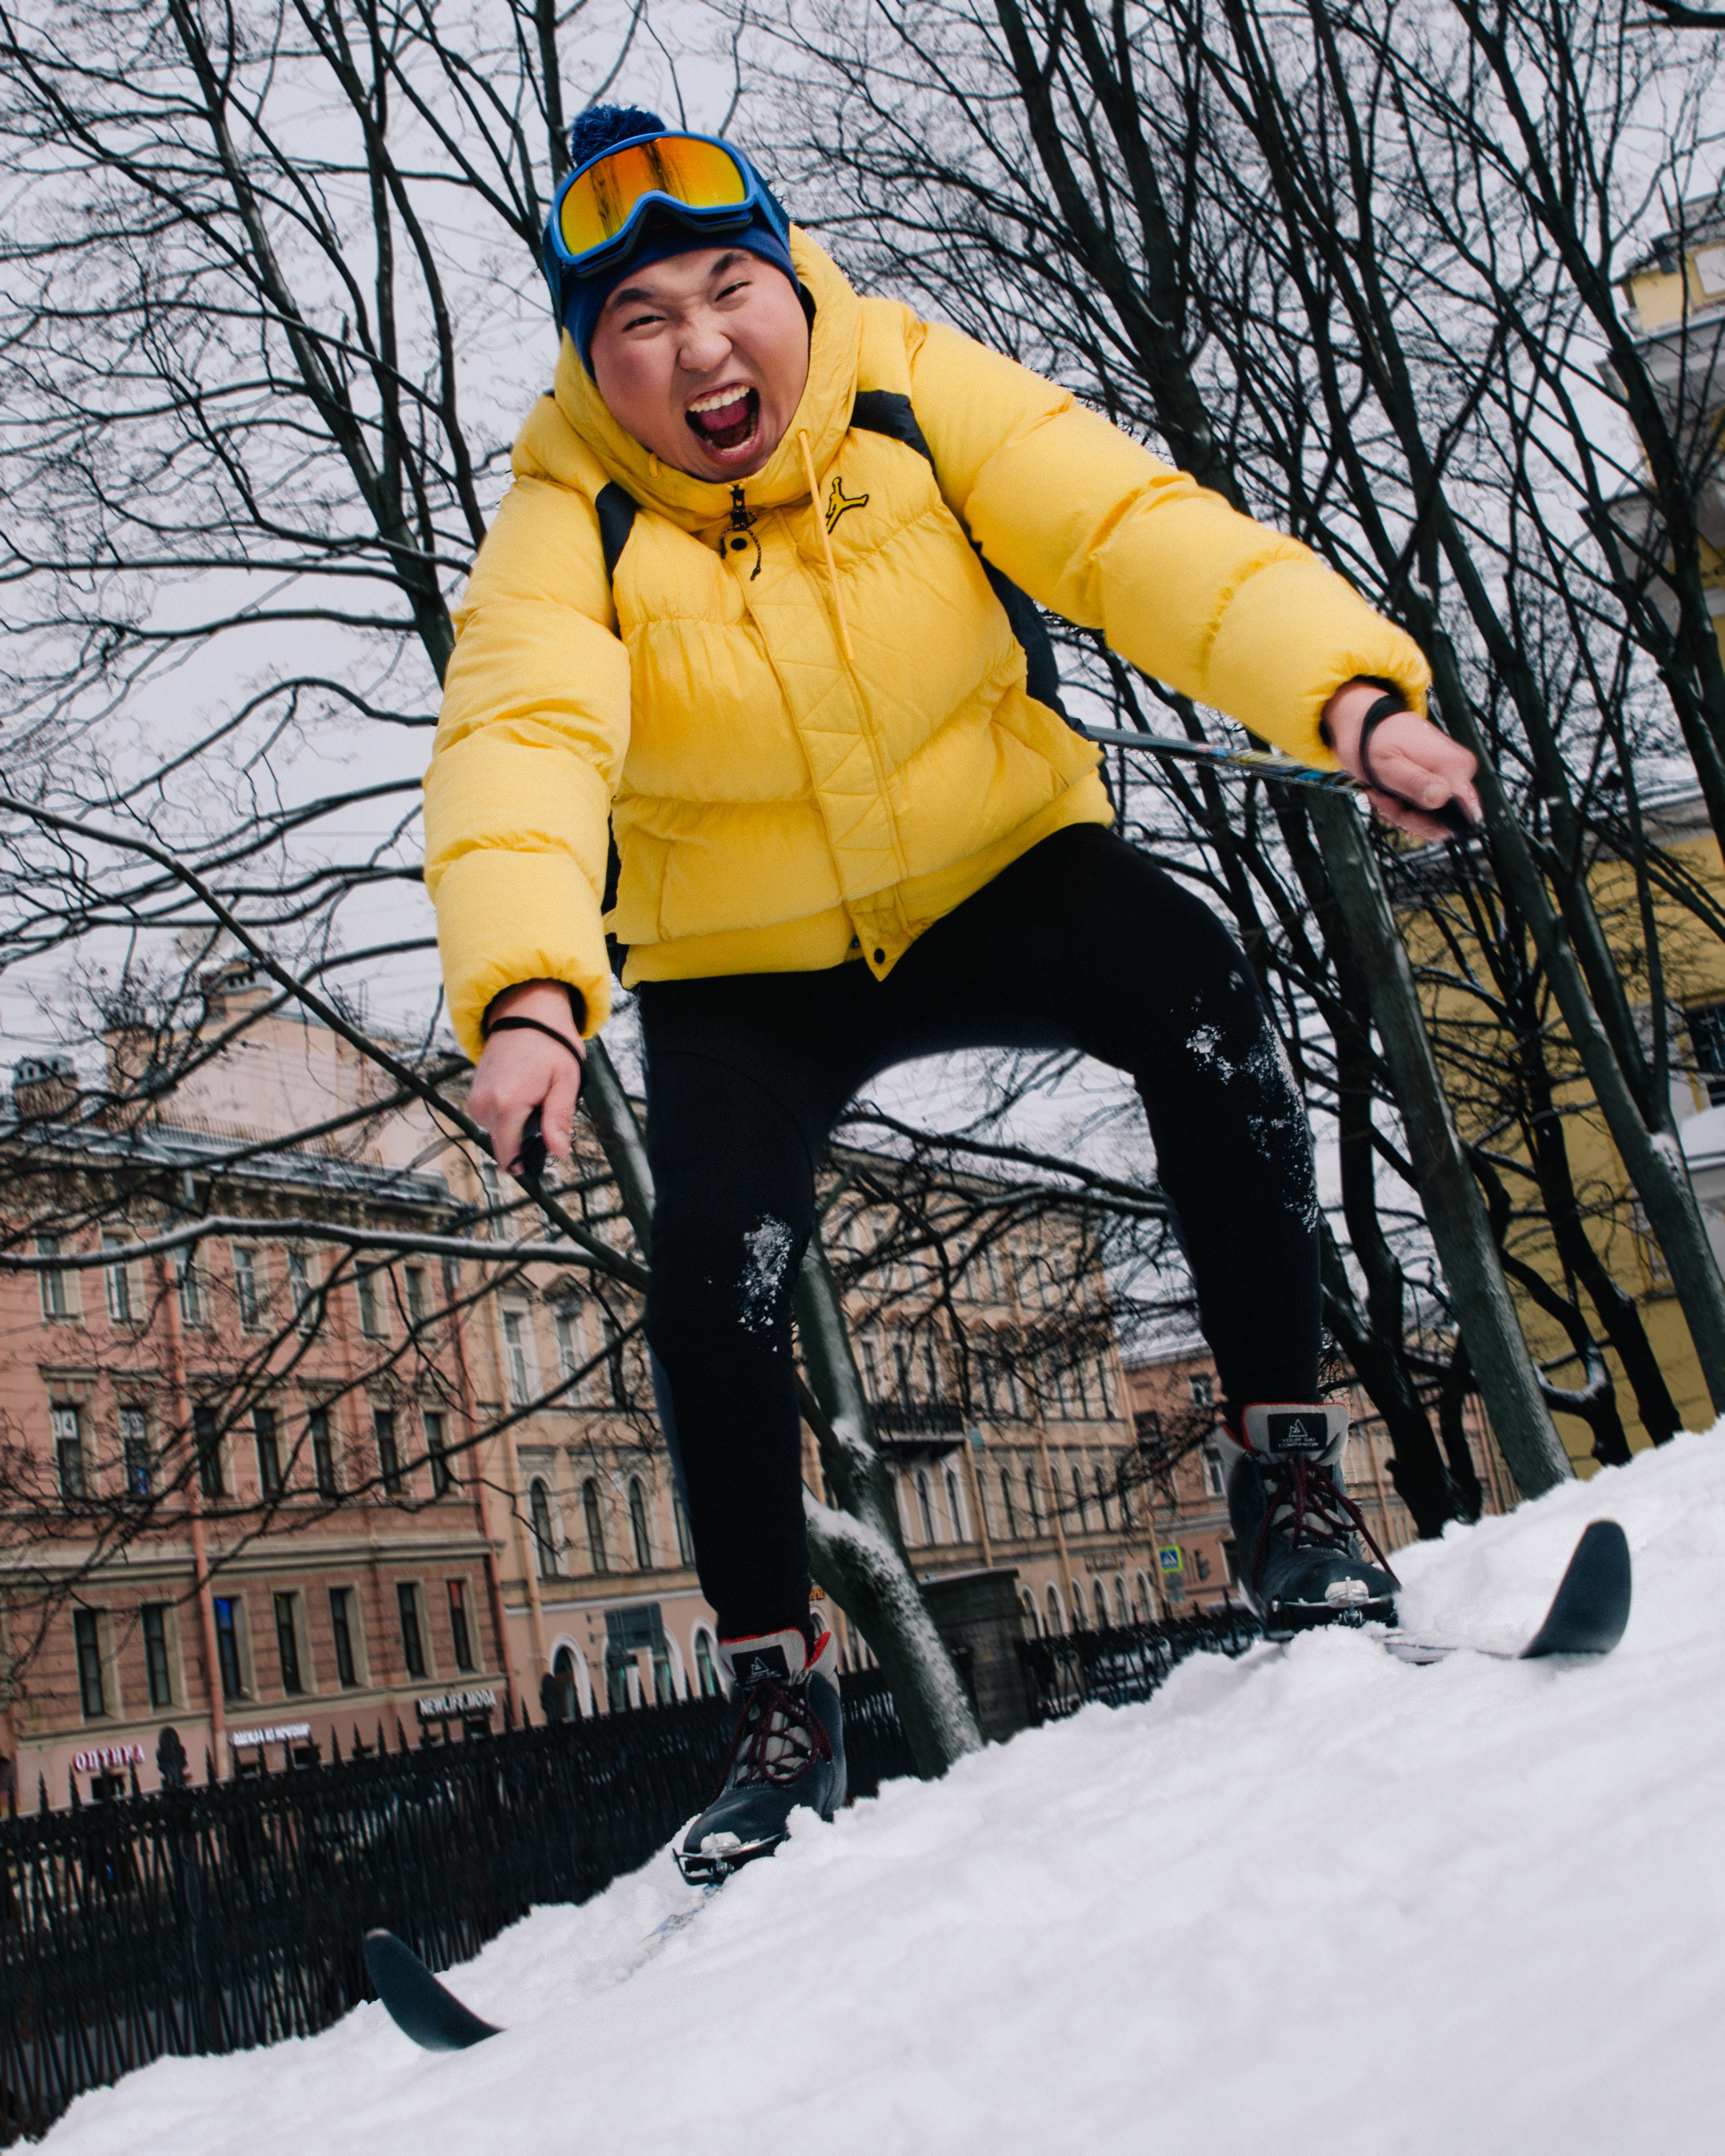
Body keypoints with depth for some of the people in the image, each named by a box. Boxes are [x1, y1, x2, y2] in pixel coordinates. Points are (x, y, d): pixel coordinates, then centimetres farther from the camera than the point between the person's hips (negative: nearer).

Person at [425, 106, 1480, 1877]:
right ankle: (781, 1703, 1)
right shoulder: (567, 524, -18)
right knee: (716, 1273, -20)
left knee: (1196, 994, -29)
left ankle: (1289, 1473, -14)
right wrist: (528, 993, -55)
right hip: (748, 969, 0)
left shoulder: (914, 394, -15)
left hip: (996, 868, 1)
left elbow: (1145, 537, -27)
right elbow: (517, 748, -35)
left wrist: (1351, 696, -44)